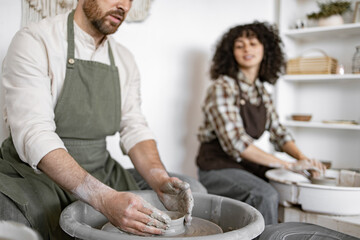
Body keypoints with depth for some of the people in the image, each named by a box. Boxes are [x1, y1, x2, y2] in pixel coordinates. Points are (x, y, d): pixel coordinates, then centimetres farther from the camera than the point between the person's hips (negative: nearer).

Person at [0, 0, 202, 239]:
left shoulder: (125, 60, 6)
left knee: (192, 187, -4)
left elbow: (134, 128, 0)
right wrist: (105, 199, -37)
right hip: (36, 172, -4)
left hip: (100, 173, 5)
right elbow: (33, 135, -25)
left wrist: (161, 181, -20)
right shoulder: (34, 42, -14)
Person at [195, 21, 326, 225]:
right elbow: (236, 142, -24)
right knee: (265, 195, -29)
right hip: (217, 167, -7)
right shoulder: (222, 87, -15)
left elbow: (278, 133, 9)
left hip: (247, 164, 7)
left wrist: (302, 158, -11)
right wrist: (288, 165, -25)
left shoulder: (261, 91, 9)